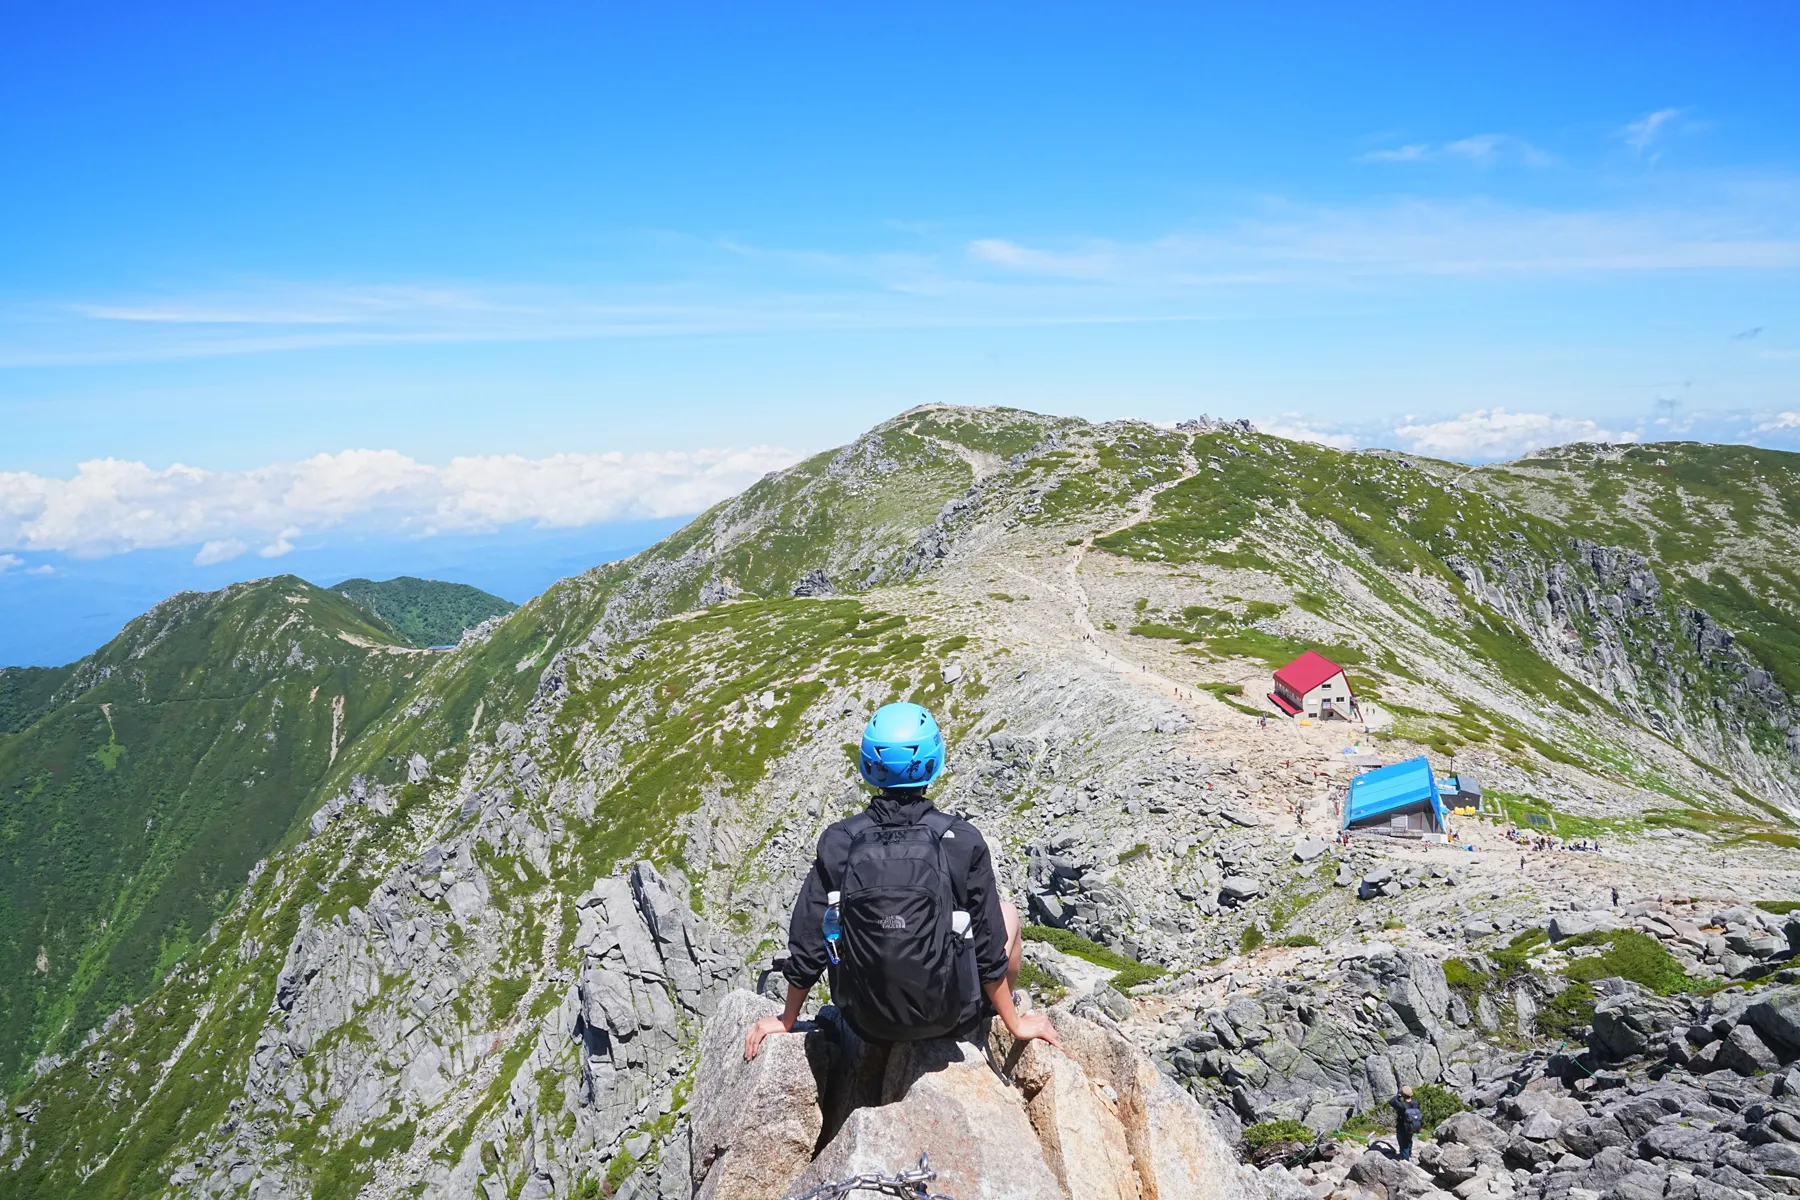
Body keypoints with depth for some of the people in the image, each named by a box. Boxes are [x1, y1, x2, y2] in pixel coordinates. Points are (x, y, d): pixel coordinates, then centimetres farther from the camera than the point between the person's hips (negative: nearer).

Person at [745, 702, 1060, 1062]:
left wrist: (787, 1020, 12)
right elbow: (988, 948, -9)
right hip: (949, 1016, -1)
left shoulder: (837, 842, -12)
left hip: (869, 1024, 2)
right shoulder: (963, 841, -16)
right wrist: (1015, 1023, 7)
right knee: (1007, 913, 22)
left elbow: (807, 945, -5)